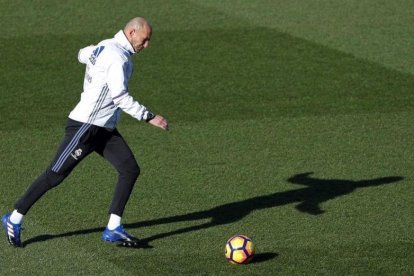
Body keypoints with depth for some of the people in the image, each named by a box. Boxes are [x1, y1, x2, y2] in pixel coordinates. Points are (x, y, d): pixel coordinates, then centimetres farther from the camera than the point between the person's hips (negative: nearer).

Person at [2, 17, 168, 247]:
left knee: (130, 170, -3)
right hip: (86, 126, -10)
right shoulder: (118, 56, -19)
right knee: (56, 174, -4)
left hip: (105, 129, 10)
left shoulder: (106, 46, 11)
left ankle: (113, 229, -2)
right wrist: (149, 117, -22)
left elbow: (83, 54, 30)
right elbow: (120, 98, -24)